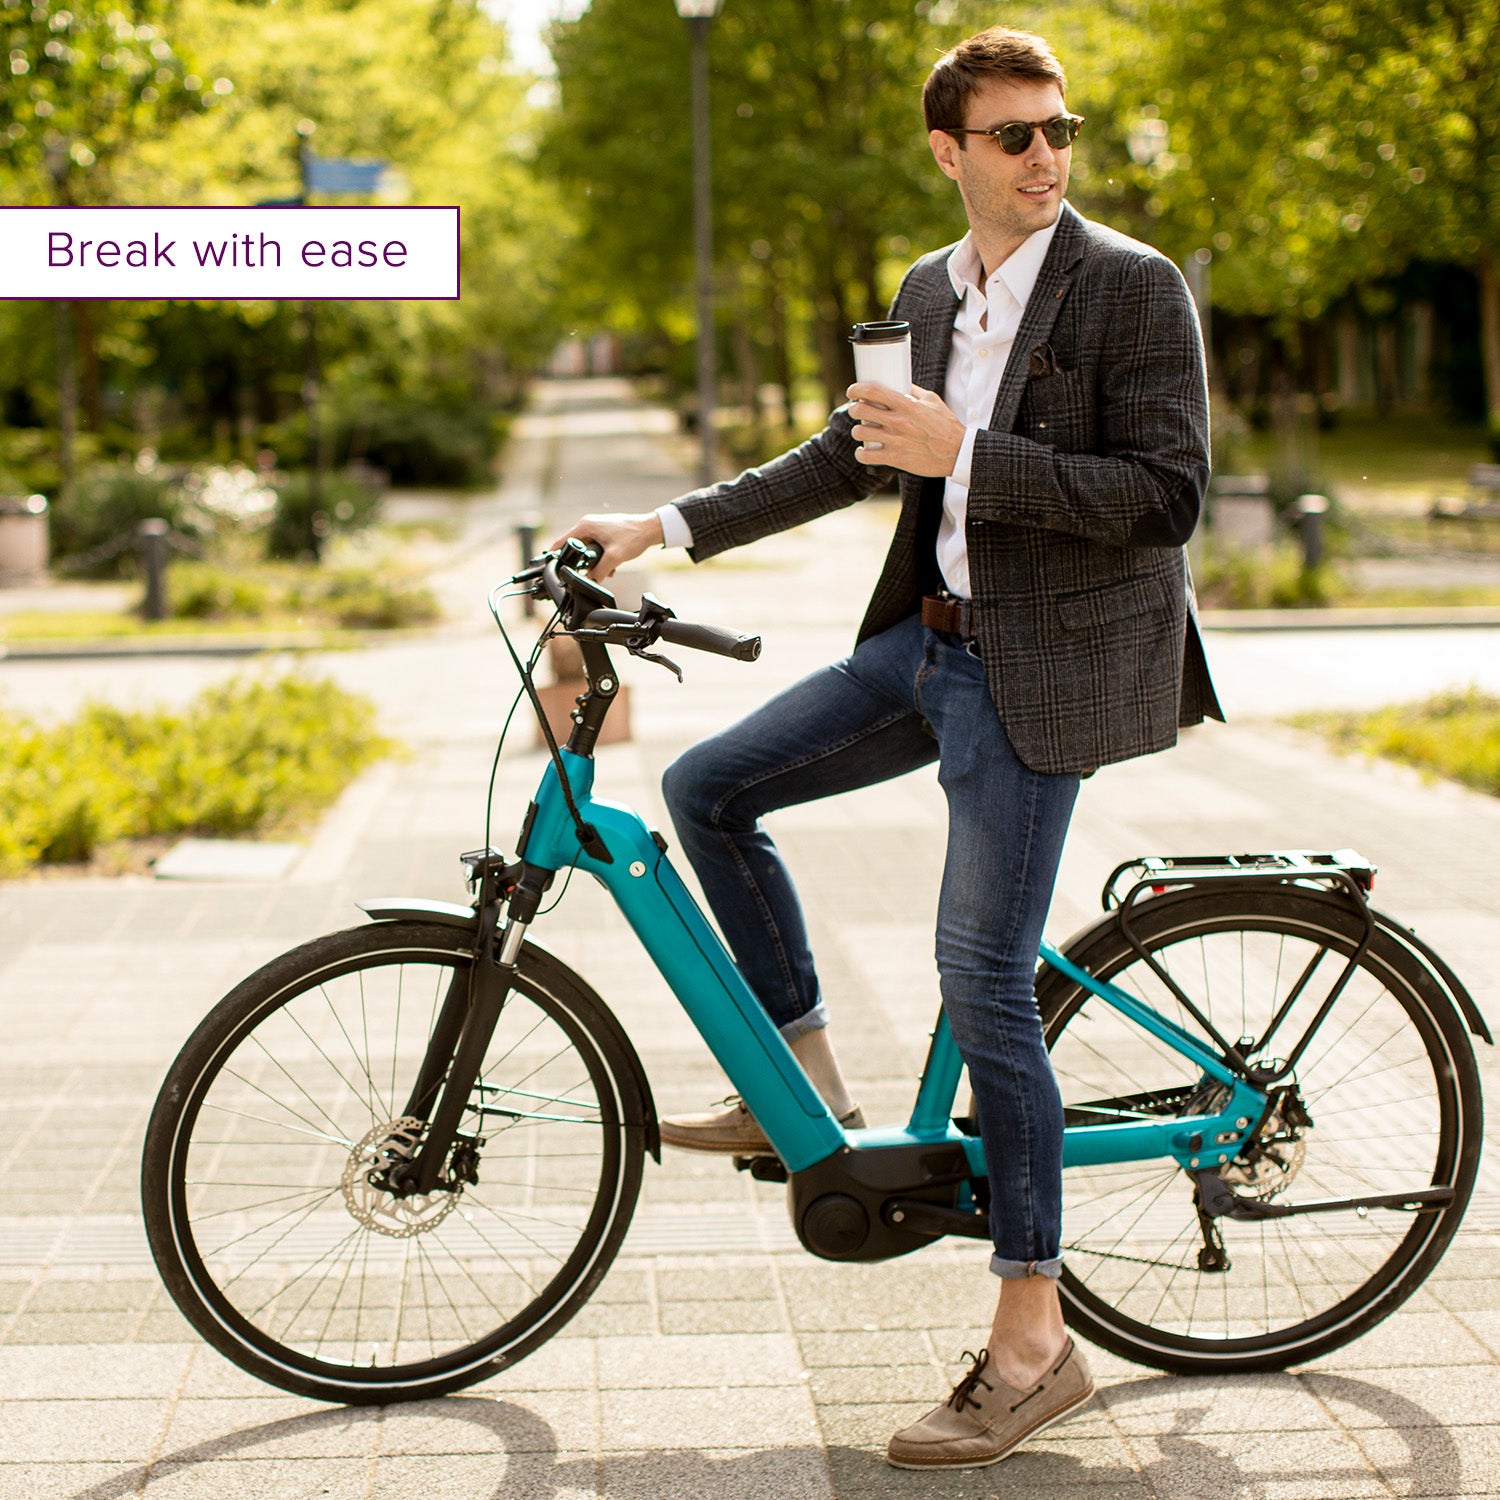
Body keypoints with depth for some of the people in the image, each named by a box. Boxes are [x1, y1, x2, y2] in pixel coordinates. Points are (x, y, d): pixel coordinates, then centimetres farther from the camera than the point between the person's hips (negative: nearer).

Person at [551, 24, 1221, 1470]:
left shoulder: (1134, 287, -10)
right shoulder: (927, 291, 11)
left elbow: (1166, 490, -17)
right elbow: (850, 457, 19)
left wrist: (965, 454, -22)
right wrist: (667, 525, 13)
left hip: (1044, 665, -7)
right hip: (930, 641, 7)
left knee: (983, 982, -9)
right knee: (707, 788, 5)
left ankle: (1033, 1344, 1)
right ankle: (804, 1082, 20)